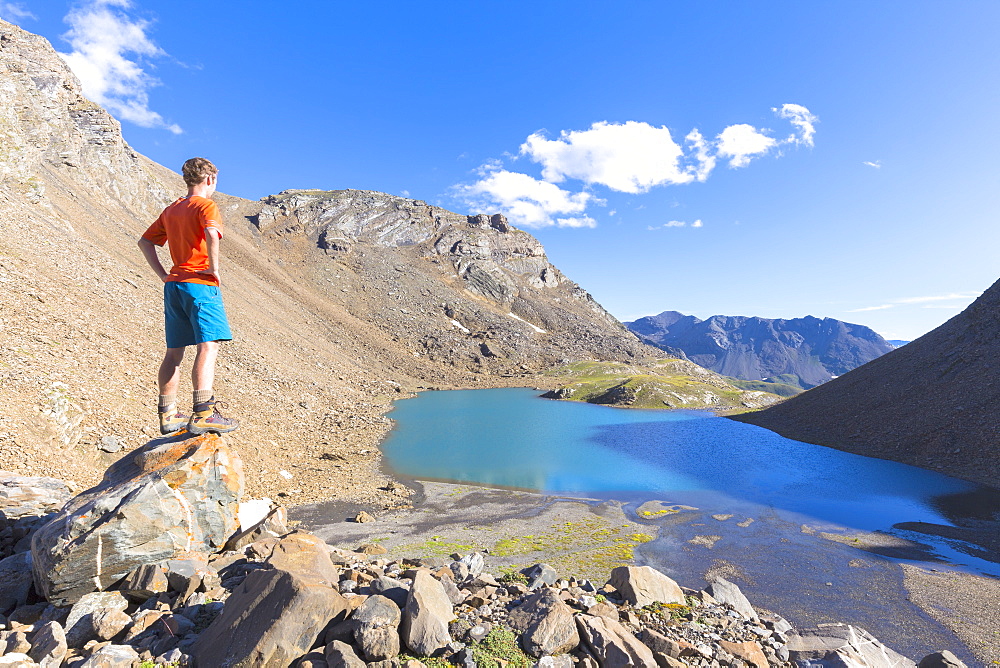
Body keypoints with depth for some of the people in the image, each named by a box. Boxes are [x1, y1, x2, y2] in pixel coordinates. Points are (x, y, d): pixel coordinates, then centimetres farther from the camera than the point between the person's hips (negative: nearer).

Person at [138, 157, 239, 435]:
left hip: (173, 285, 8)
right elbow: (211, 234, -25)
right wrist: (214, 268, -16)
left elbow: (145, 242, 22)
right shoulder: (206, 205, -3)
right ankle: (203, 414, -20)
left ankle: (168, 415, 16)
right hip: (200, 284, -8)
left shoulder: (171, 210, 20)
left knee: (174, 352, 11)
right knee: (209, 346, -12)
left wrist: (163, 275, 15)